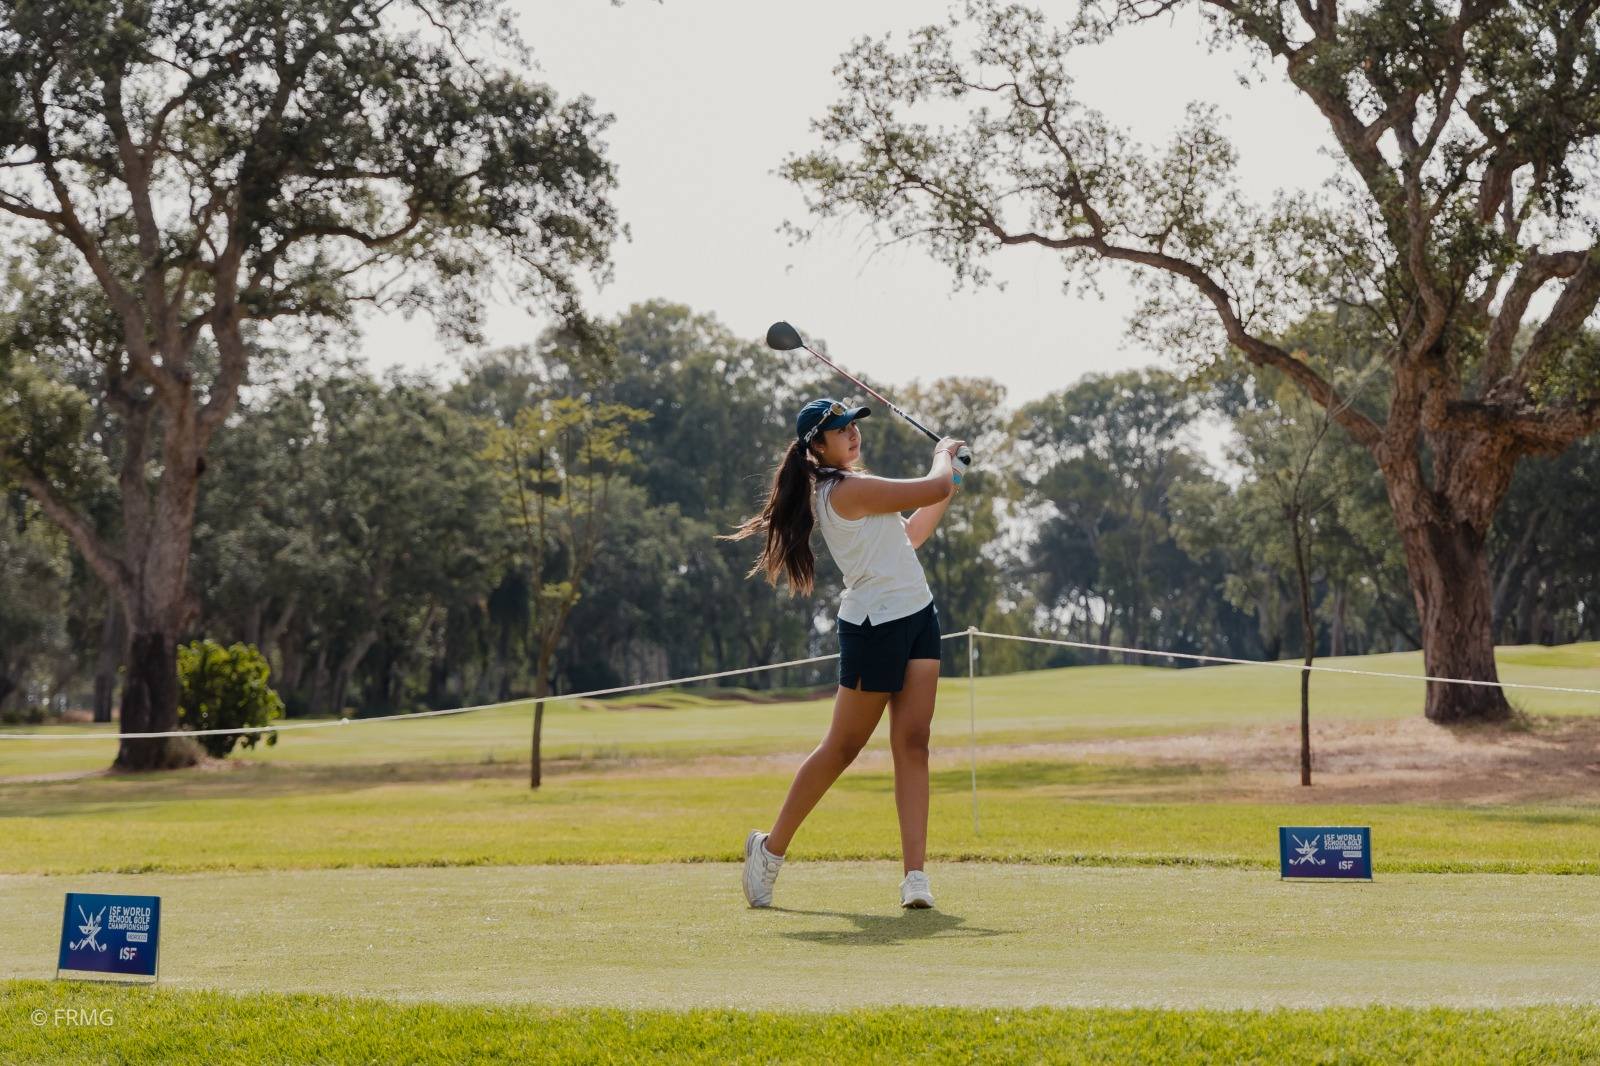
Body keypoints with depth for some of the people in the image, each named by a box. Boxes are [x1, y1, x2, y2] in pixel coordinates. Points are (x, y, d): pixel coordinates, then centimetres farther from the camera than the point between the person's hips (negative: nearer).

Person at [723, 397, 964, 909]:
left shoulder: (846, 487, 15)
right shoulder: (848, 489, -17)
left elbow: (908, 537, 24)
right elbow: (935, 487, -18)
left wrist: (947, 490, 17)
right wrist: (944, 454, 4)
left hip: (918, 618, 9)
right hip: (876, 626, -9)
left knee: (912, 743, -2)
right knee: (841, 747, 1)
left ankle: (915, 874, -8)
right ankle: (771, 848, 17)